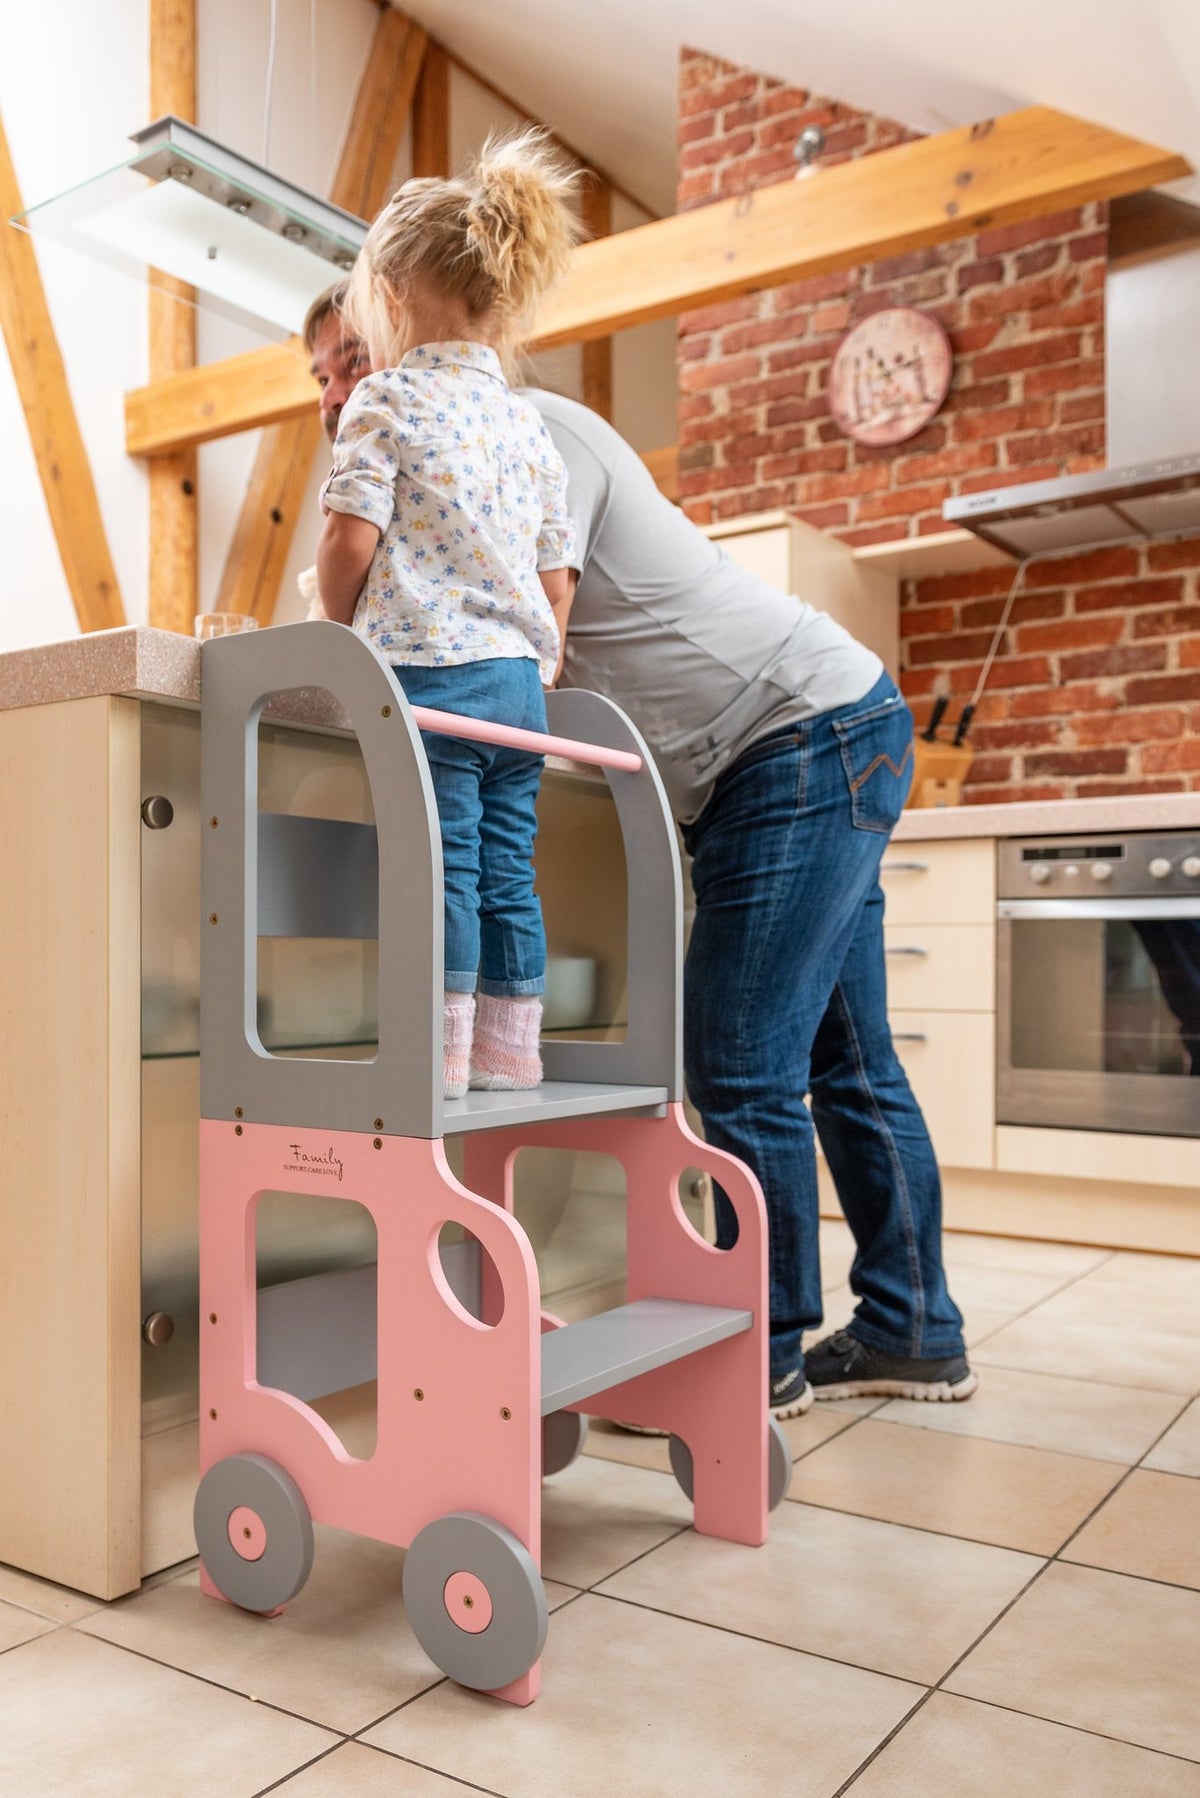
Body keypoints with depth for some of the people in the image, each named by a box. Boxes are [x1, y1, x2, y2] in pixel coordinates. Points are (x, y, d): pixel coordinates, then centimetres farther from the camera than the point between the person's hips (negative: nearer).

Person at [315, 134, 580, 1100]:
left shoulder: (386, 399, -3)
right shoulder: (530, 422, 15)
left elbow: (352, 537, -11)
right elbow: (555, 576, 15)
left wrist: (340, 627, 5)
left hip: (430, 669, -6)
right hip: (520, 677, 6)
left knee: (441, 864, -4)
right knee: (507, 871, 9)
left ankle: (440, 1049, 0)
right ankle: (509, 1052, 17)